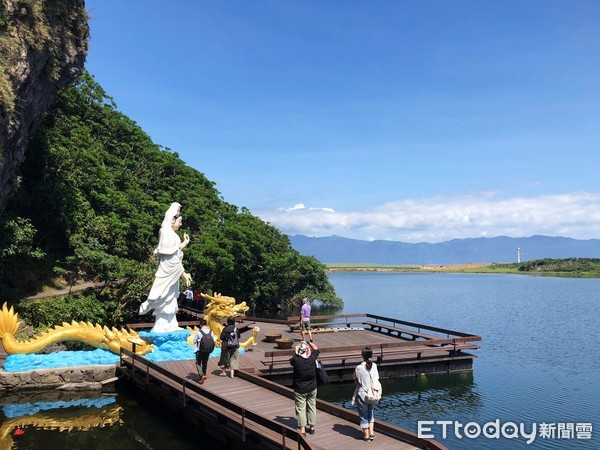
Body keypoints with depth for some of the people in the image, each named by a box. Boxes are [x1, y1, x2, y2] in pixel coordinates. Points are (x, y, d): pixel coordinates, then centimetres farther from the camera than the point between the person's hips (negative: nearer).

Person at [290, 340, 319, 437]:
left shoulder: (295, 359, -20)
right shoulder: (312, 357, -12)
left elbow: (291, 360, 4)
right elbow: (316, 348, 9)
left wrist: (294, 354, 10)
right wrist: (309, 342, 18)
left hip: (300, 389, -3)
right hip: (312, 388, 3)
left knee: (300, 409, 5)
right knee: (312, 407, 17)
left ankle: (302, 430, 3)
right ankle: (312, 427, 28)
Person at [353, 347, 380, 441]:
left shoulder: (359, 368, -21)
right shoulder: (374, 366, -8)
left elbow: (355, 378, -6)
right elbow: (376, 379, -2)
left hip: (362, 394, -4)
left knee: (364, 415, 14)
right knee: (371, 413, 25)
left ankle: (366, 435, 25)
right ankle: (371, 433, 26)